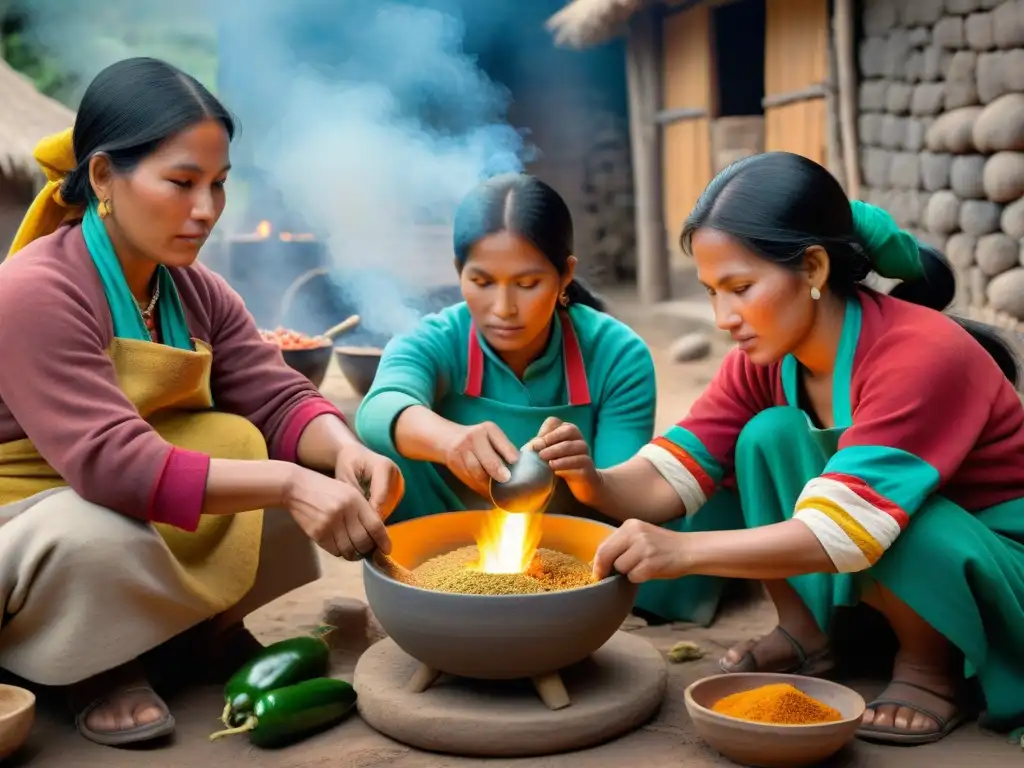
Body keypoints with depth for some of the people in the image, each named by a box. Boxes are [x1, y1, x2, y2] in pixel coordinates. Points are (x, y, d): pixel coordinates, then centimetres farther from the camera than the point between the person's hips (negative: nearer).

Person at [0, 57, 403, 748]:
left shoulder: (198, 292, 0)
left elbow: (279, 401, -7)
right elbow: (112, 463, -35)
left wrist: (344, 450, -30)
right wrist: (287, 483, -44)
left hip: (166, 520, 7)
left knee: (317, 477, -11)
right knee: (96, 537, -41)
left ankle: (214, 623, 8)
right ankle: (98, 666, -7)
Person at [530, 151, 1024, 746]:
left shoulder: (919, 355, -30)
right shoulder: (765, 358, -9)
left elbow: (845, 531, -37)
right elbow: (668, 478, -13)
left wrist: (683, 551, -45)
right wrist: (593, 481, -34)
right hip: (902, 570, 6)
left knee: (879, 517, -36)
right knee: (769, 436, -16)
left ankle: (931, 667, -8)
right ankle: (805, 635, -1)